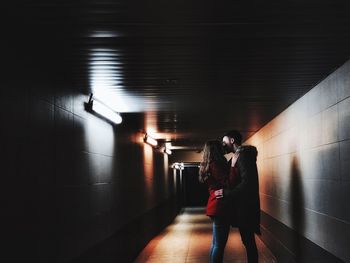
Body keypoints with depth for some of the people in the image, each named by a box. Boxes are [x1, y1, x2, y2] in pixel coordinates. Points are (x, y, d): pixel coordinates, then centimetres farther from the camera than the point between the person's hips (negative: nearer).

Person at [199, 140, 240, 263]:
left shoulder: (209, 165, 14)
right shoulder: (215, 165, -16)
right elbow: (229, 183, -22)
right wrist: (233, 165, -19)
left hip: (216, 207, 10)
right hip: (220, 207, -10)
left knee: (216, 243, 17)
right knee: (219, 244, -6)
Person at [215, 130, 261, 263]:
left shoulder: (243, 155, -15)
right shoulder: (240, 155, 16)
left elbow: (247, 182, -26)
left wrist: (226, 193, -22)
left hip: (246, 206, -10)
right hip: (244, 205, 10)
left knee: (248, 241, -3)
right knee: (248, 240, 14)